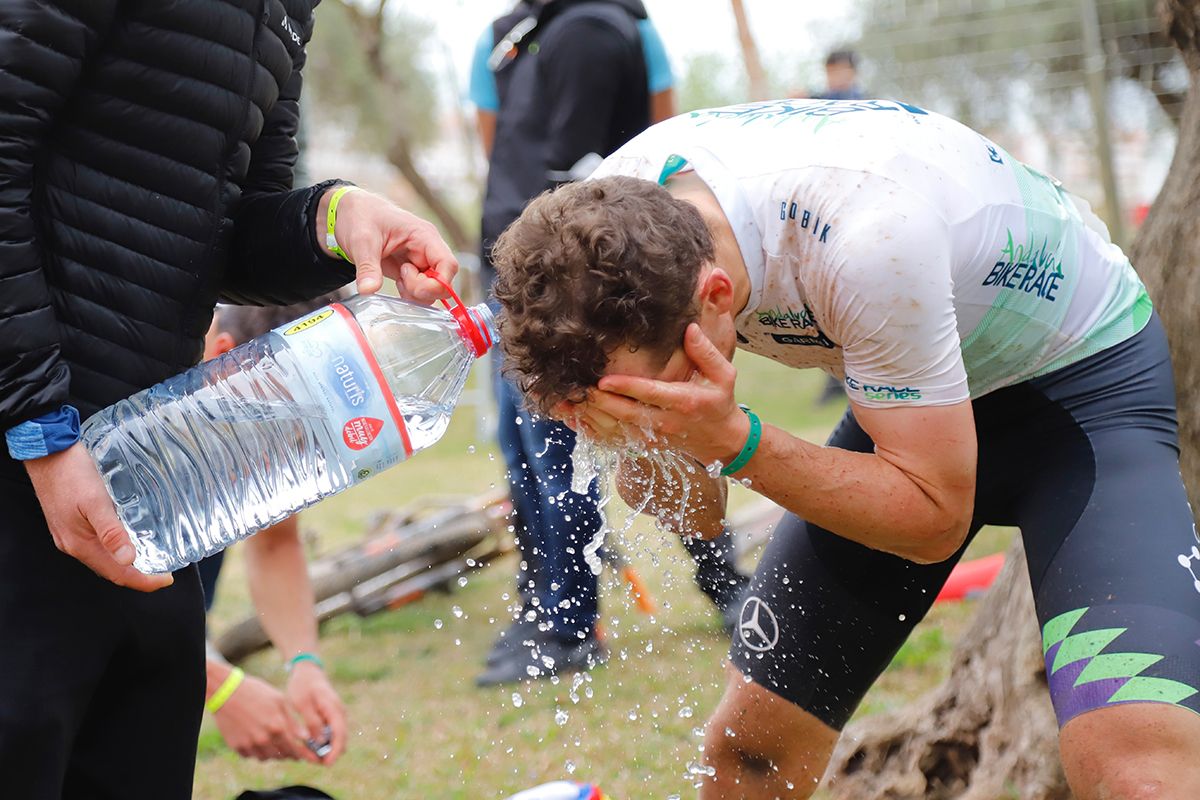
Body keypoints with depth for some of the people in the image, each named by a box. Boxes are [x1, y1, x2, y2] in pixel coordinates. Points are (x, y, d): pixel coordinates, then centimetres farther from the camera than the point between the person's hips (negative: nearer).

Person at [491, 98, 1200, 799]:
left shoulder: (866, 243, -39)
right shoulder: (614, 224, -19)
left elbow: (935, 519, -27)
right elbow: (700, 516, -10)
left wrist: (732, 440, -37)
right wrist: (632, 426, -31)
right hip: (911, 391, 6)